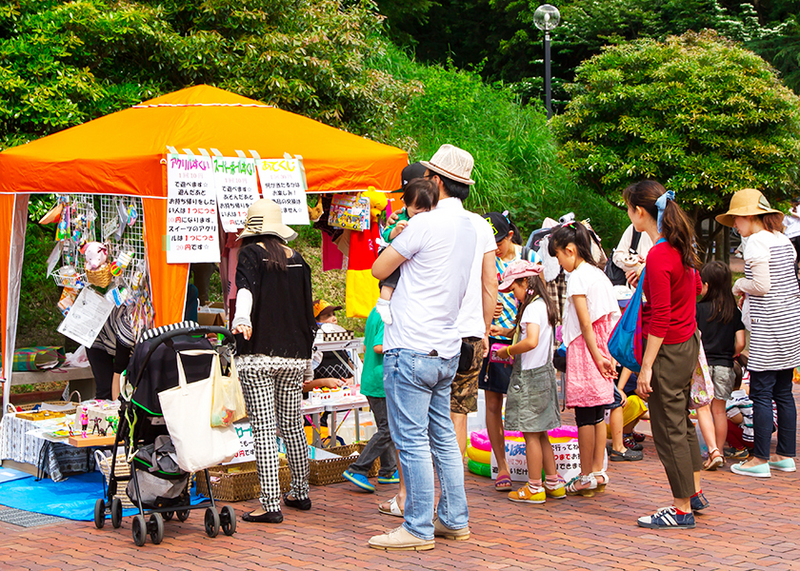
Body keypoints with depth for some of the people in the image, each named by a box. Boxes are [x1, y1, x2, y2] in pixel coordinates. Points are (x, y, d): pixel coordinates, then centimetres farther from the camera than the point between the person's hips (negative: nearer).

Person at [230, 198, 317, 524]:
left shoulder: (251, 254, -1)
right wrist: (306, 353, 26)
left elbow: (246, 288, -22)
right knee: (292, 425, 18)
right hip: (293, 356, 5)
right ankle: (300, 493, 29)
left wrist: (241, 320, -39)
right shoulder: (297, 259, 11)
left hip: (258, 355, -5)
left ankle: (271, 504, -9)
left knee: (263, 429, -6)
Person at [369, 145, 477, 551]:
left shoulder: (425, 224, -14)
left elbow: (379, 269, -6)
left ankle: (419, 528, 1)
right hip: (447, 350, 9)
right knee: (443, 436, 15)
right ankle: (454, 520, 21)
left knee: (412, 441, -3)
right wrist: (404, 236, 23)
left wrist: (396, 239, 12)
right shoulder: (469, 227, 12)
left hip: (411, 350, -9)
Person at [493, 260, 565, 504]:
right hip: (544, 373, 9)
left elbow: (531, 341, -31)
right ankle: (553, 483, 20)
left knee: (531, 433, -1)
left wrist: (507, 351, -16)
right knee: (540, 434, 16)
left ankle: (534, 488, 4)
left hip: (529, 376, -9)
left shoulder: (533, 307, -17)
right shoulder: (544, 305, 12)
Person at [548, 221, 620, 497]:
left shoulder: (577, 277, -12)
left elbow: (585, 322, -17)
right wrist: (606, 353, 15)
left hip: (584, 349, -8)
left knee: (585, 415, -4)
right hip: (601, 349, 8)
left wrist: (596, 356, -17)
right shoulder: (598, 274, 13)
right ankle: (598, 472, 15)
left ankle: (587, 477, 0)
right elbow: (616, 316, 15)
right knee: (598, 414, 11)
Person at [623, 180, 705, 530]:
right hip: (688, 341, 10)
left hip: (668, 350, -10)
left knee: (668, 430, 0)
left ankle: (682, 509, 8)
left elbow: (660, 319, -23)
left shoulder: (658, 256, -23)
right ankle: (695, 492, 32)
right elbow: (696, 287, 21)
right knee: (682, 421, 21)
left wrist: (646, 368, -20)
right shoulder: (681, 245, 4)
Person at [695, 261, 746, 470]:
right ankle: (719, 451, 17)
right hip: (725, 366, 3)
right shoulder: (734, 311, 1)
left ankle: (713, 451, -11)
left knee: (703, 408, 2)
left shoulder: (698, 309, -8)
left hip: (703, 364, -3)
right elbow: (740, 343, -1)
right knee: (719, 410, 12)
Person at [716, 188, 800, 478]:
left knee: (761, 393, -4)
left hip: (769, 324, -9)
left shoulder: (756, 241, -12)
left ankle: (760, 459, -2)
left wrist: (740, 285, 0)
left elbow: (762, 286, -20)